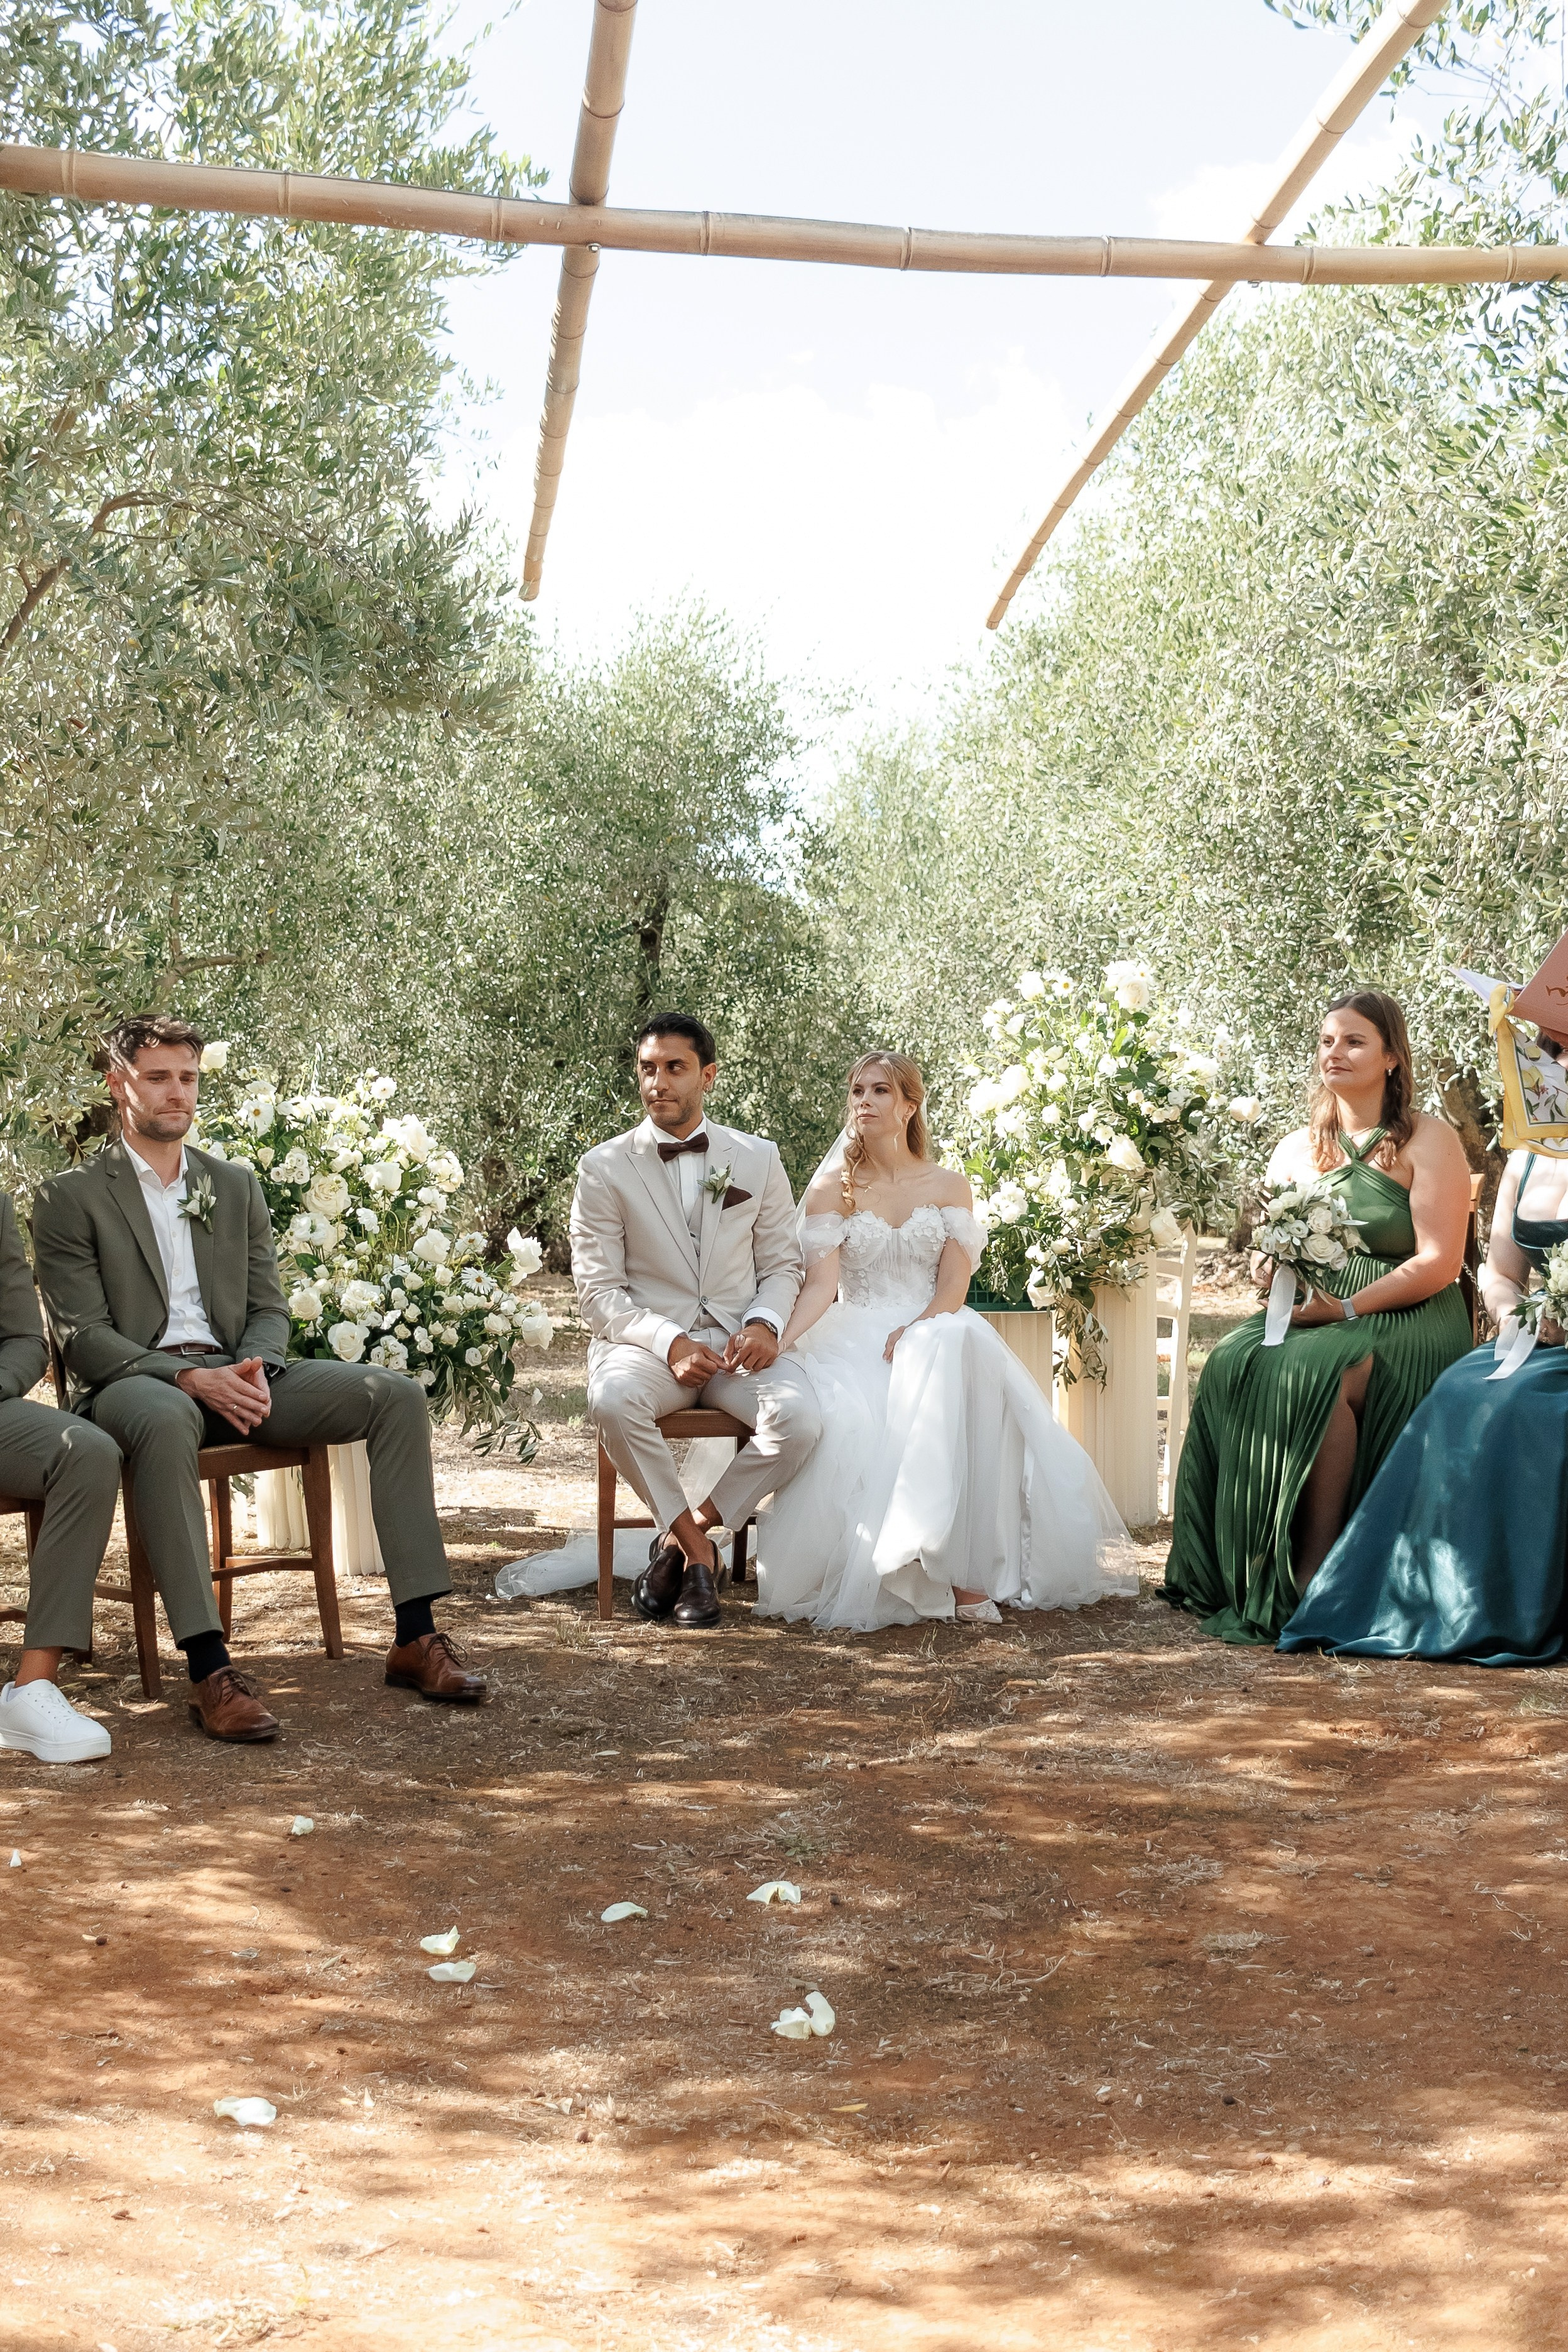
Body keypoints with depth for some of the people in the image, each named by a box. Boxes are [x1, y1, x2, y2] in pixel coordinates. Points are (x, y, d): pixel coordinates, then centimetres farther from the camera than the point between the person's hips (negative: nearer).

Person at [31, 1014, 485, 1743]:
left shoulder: (236, 1185, 19)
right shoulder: (70, 1198, 3)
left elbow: (269, 1308, 15)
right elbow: (82, 1337, -6)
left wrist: (254, 1370, -10)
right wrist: (191, 1379, -20)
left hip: (234, 1375, 5)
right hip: (134, 1382, -5)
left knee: (395, 1394, -16)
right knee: (165, 1421, -43)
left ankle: (415, 1637, -18)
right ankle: (208, 1669, -43)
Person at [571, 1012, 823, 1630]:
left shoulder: (758, 1159, 10)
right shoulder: (603, 1168, 2)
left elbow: (782, 1264, 15)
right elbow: (598, 1291, -1)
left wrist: (765, 1324, -8)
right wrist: (670, 1343, -17)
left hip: (738, 1341, 2)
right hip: (645, 1340, -2)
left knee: (800, 1418, -30)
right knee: (612, 1401, -37)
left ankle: (683, 1536, -10)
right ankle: (698, 1549, -16)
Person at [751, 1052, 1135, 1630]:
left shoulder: (948, 1187, 14)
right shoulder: (831, 1187, 11)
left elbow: (954, 1286, 2)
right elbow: (821, 1284, -3)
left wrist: (917, 1330, -20)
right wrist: (779, 1339, -22)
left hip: (936, 1330, 0)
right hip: (855, 1337, 0)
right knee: (841, 1415, -37)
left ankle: (967, 1566, -42)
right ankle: (863, 1576, -27)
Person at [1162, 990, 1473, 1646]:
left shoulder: (1428, 1141, 0)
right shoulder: (1298, 1148, 17)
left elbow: (1439, 1262, -10)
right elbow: (1265, 1255, 17)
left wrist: (1348, 1307, -19)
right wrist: (1271, 1274, -9)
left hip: (1405, 1321, -5)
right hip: (1310, 1316, 5)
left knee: (1317, 1375, -35)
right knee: (1235, 1367, -26)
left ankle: (1313, 1575, -27)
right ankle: (1244, 1574, -24)